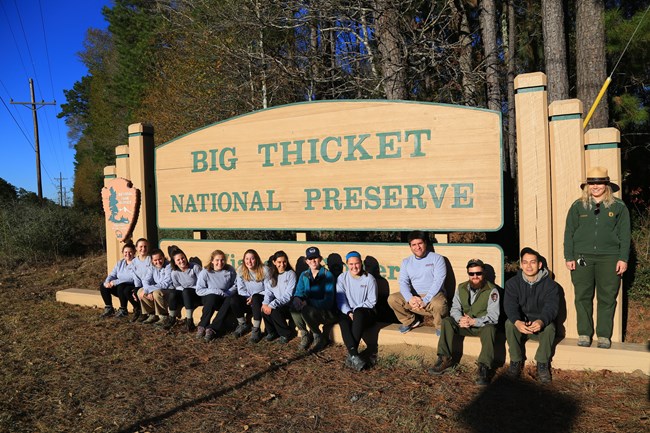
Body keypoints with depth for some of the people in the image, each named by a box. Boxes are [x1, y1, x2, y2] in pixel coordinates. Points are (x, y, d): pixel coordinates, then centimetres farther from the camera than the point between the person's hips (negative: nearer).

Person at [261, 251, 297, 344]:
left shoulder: (290, 274, -9)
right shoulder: (271, 274, 7)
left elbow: (288, 295, -16)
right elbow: (268, 291, 3)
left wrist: (272, 305, -24)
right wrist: (265, 303, -19)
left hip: (288, 305, -4)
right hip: (276, 304, 5)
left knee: (275, 311, -29)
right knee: (264, 309, -23)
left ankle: (286, 334, -4)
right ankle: (272, 332, 4)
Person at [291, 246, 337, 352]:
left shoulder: (328, 275, -12)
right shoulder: (304, 275, 6)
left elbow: (328, 301, -19)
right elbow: (299, 292, 4)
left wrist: (308, 302, -30)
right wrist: (296, 298, -22)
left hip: (327, 313, -5)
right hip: (310, 308, 5)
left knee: (307, 310, -33)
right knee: (294, 307, -24)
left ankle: (319, 337, -7)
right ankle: (305, 335, -3)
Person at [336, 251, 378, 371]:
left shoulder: (369, 279, 0)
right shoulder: (342, 278, 7)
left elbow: (372, 301, -3)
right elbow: (340, 301, 1)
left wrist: (355, 310, -14)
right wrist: (349, 312, -18)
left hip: (366, 313, -2)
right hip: (348, 312, 2)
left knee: (359, 313, -37)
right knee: (343, 319, -33)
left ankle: (351, 355, -38)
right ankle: (354, 355, -47)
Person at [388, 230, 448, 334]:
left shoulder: (437, 258, -1)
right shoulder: (406, 262, 11)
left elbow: (438, 281, -12)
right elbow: (403, 282, 0)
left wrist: (425, 300, -22)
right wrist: (410, 298, -21)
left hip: (433, 295, -4)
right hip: (414, 296, 4)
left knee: (438, 304, -37)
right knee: (392, 299, -17)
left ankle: (440, 327, -4)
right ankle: (411, 321, 7)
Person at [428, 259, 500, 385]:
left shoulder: (492, 290, -11)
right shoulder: (461, 288, 5)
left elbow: (493, 316, -18)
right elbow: (455, 308, 2)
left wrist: (474, 321, -31)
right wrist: (460, 319, -22)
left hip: (483, 326, -4)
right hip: (464, 325, 4)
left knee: (490, 328, -37)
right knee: (446, 321, -19)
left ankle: (485, 367, -34)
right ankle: (445, 359, -17)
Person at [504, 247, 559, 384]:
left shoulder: (550, 284, -5)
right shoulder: (512, 283, -3)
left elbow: (551, 307, -20)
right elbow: (510, 305, -17)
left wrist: (541, 321, -43)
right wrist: (517, 322, -40)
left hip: (541, 326, 0)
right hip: (519, 324, 1)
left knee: (549, 326, -32)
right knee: (509, 323, -30)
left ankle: (542, 364, -13)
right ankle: (516, 361, -14)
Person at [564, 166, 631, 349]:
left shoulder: (619, 207, 6)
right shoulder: (578, 206, 7)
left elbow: (625, 235, 5)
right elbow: (569, 233, 6)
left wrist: (623, 258, -3)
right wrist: (569, 257, -1)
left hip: (609, 258, 0)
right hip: (582, 258, 1)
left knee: (607, 298, 2)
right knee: (583, 297, 2)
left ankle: (604, 336, 12)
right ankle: (584, 334, 11)